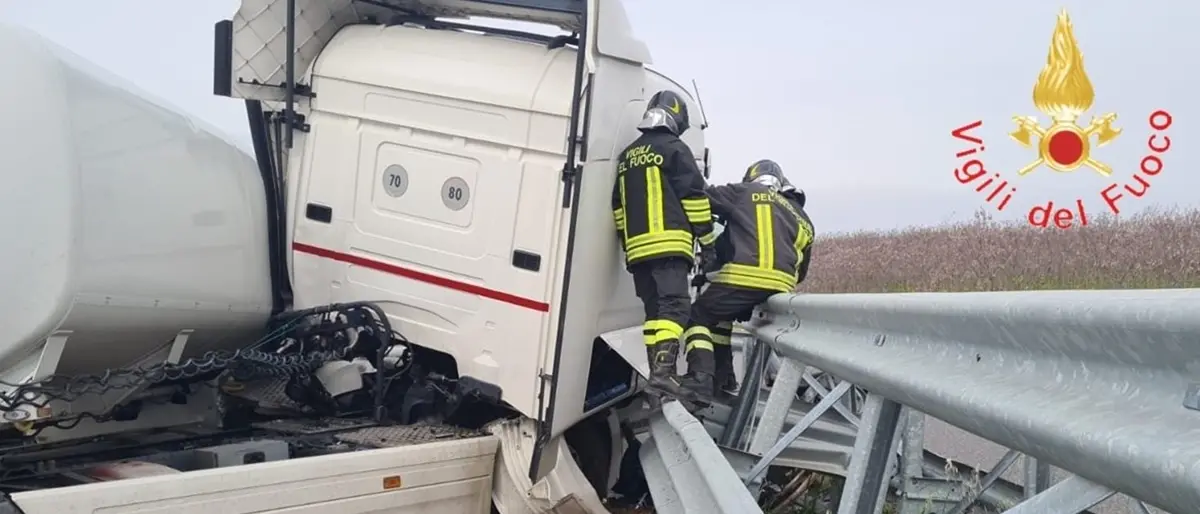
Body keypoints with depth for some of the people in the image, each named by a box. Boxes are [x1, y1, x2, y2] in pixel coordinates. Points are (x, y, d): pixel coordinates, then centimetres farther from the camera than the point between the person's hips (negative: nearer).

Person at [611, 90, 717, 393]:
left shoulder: (627, 156, 21)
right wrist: (707, 238, -2)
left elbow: (618, 206, 23)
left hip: (637, 247, 7)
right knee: (674, 306, -13)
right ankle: (663, 372, -26)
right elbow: (693, 196, -6)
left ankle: (657, 372, 10)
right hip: (669, 243, -7)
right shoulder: (674, 149, 0)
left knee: (653, 309, 11)